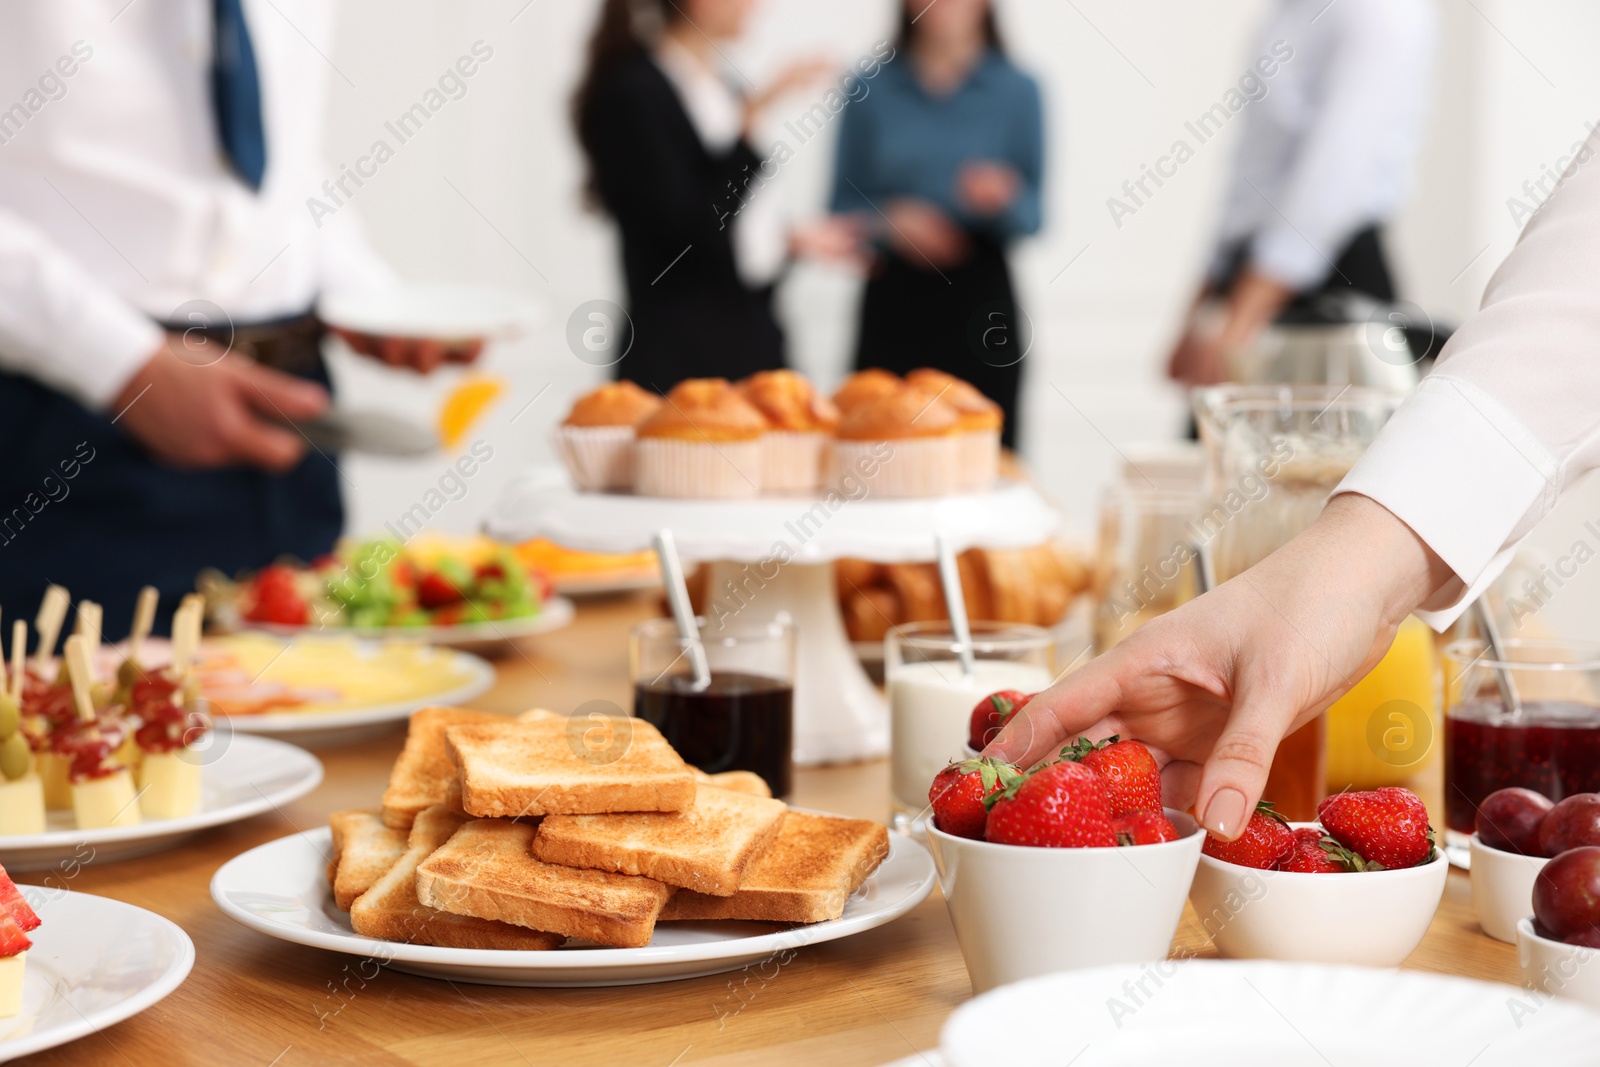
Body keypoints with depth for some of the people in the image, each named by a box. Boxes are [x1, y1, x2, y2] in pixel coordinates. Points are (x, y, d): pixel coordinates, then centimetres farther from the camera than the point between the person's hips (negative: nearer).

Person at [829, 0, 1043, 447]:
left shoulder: (1017, 91, 4)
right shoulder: (871, 90, 4)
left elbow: (1030, 217, 3)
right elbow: (844, 205, 7)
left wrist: (1002, 198, -18)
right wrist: (889, 220, -13)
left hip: (980, 298, 0)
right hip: (894, 298, 0)